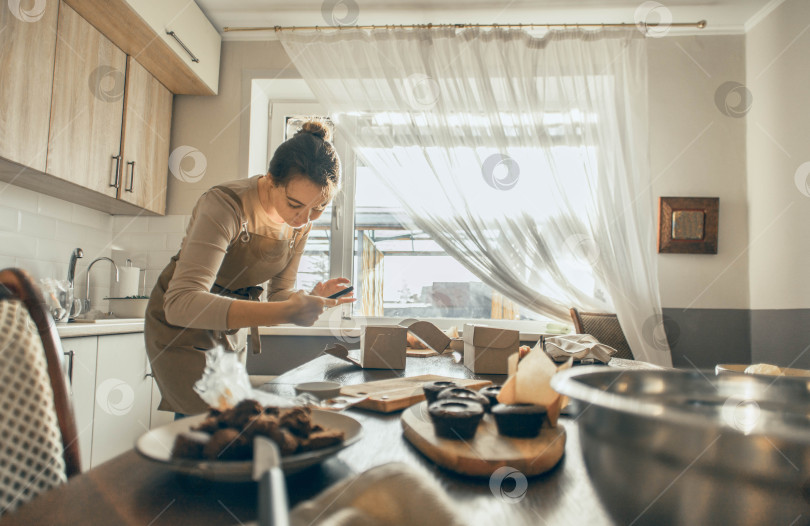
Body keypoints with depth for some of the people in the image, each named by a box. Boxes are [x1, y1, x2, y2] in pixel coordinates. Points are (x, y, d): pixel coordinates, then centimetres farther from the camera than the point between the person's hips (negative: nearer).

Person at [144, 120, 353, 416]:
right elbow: (181, 303, -38)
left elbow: (278, 296, -1)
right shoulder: (225, 206, -29)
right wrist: (282, 313, -47)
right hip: (181, 325, -6)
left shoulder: (301, 221, -9)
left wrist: (310, 301, -24)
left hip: (233, 331, 6)